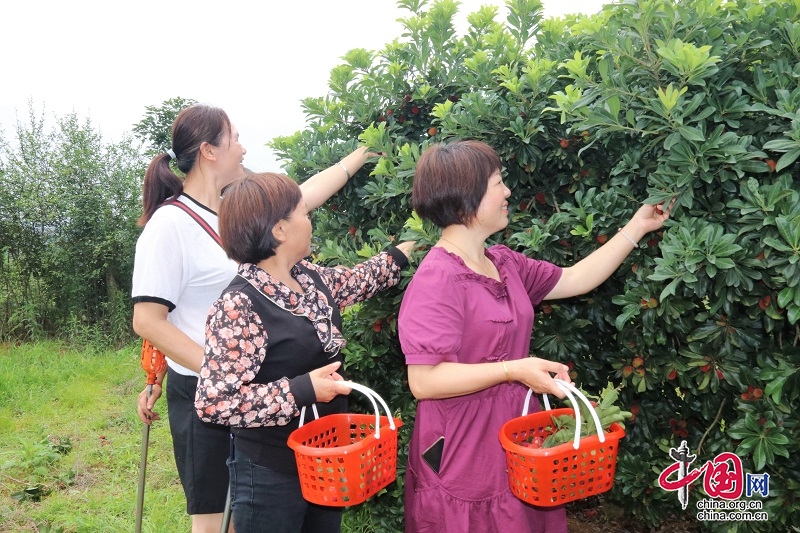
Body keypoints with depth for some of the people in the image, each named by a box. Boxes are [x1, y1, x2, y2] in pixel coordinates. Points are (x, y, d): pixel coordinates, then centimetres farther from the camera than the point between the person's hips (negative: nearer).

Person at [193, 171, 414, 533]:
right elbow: (213, 402, -25)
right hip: (271, 473, -8)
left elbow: (357, 281, 21)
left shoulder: (309, 277, 0)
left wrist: (404, 252, 26)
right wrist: (302, 390, -28)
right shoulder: (238, 307, -24)